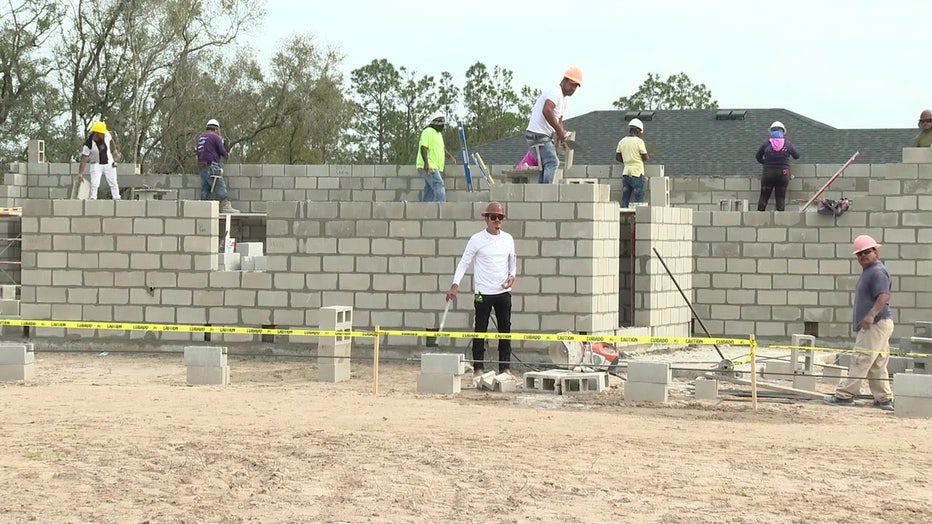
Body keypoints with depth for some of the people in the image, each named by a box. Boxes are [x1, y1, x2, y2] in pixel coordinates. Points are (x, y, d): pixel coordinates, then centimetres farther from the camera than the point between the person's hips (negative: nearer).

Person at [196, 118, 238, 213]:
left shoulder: (200, 137, 17)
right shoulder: (215, 137, -5)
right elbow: (222, 151, -7)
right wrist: (227, 155, 15)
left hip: (201, 167, 7)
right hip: (211, 166, -7)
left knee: (205, 188, 8)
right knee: (220, 187, -9)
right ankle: (226, 206, -17)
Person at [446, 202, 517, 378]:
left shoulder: (508, 239, 8)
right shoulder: (477, 239, -4)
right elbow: (464, 262, -3)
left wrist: (512, 276, -3)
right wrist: (455, 285, -14)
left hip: (503, 291, 3)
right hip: (483, 292, -3)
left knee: (505, 329, 5)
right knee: (480, 330, 1)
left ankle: (505, 367, 11)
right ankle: (478, 367, 6)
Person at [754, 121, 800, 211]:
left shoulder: (766, 144, -1)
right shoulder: (788, 144, 1)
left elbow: (758, 157, 8)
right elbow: (797, 156, 13)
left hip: (768, 173, 0)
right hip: (783, 173, 0)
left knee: (764, 197, 5)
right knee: (781, 197, 3)